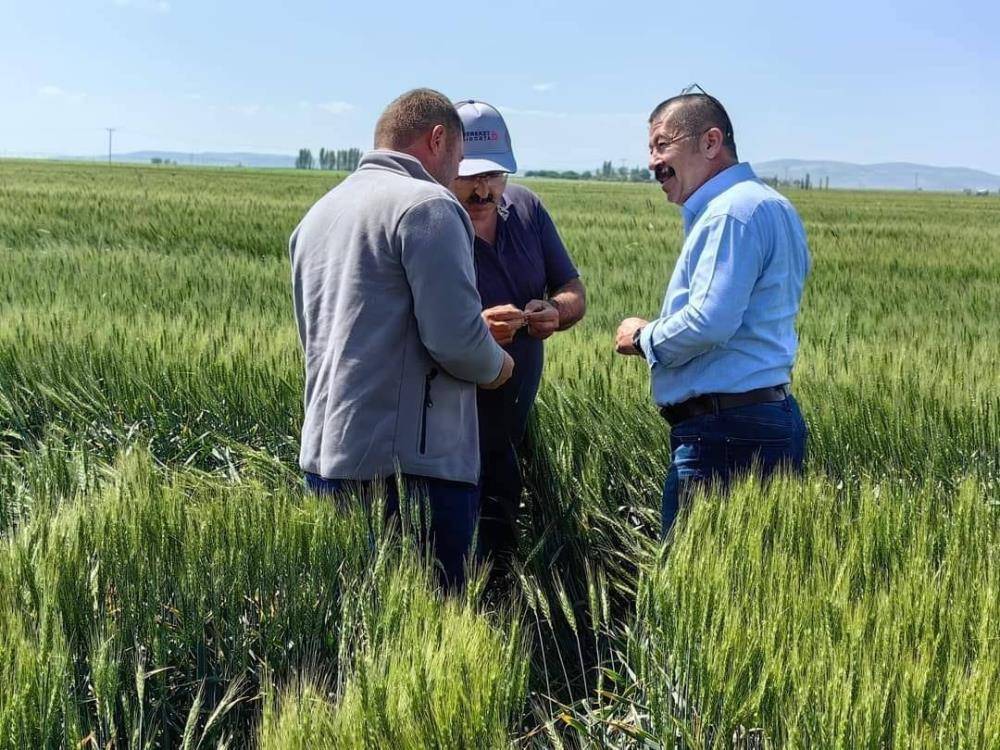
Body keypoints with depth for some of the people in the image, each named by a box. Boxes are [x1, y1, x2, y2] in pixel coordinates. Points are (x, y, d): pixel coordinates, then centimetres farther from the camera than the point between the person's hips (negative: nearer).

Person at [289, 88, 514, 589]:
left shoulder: (318, 213, 17)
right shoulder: (427, 205, -10)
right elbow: (456, 339, -19)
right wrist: (495, 365, 4)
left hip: (324, 458, 9)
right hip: (411, 463, -8)